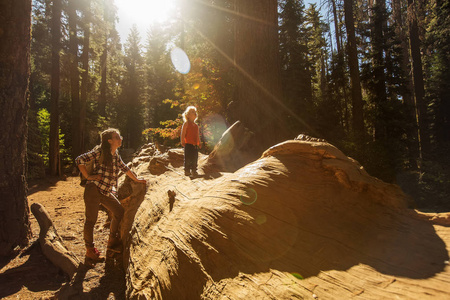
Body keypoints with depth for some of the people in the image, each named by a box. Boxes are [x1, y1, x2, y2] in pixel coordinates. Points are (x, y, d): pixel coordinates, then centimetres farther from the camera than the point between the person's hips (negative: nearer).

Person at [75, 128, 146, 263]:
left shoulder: (116, 155, 11)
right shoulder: (100, 152, -11)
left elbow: (124, 168, 26)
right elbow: (79, 160, -12)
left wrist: (136, 179, 33)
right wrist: (88, 177, -13)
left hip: (106, 192, 8)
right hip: (94, 190, -8)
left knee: (119, 212, 10)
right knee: (91, 220, 0)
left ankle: (112, 241, 27)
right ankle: (90, 251, 14)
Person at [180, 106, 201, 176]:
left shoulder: (196, 125, 17)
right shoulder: (186, 123, -3)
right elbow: (183, 133, -7)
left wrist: (199, 143, 18)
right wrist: (182, 142, -11)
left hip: (195, 144, 7)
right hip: (188, 144, -6)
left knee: (195, 158, 8)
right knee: (188, 158, -3)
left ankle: (194, 171, 16)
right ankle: (187, 171, 4)